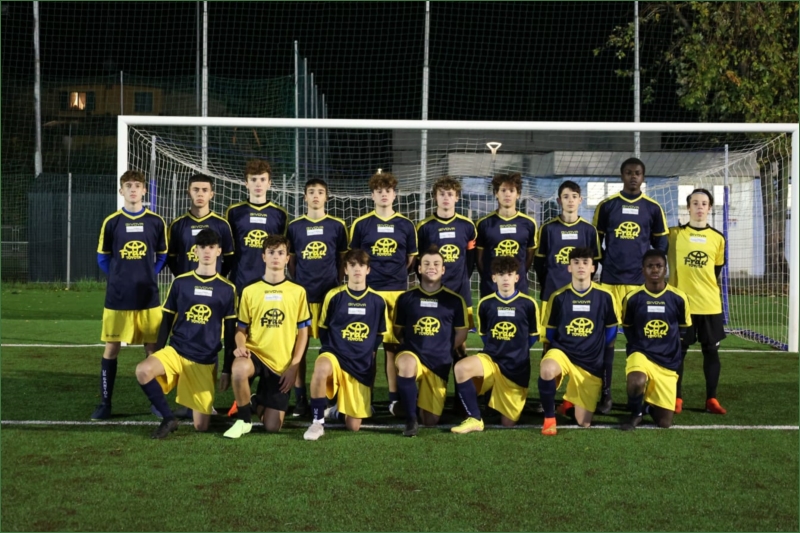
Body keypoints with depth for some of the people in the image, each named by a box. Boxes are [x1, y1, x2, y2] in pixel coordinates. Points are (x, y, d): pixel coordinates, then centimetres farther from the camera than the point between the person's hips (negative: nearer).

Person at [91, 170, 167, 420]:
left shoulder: (156, 222, 1)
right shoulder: (111, 222, 0)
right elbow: (103, 258, 9)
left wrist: (147, 276, 2)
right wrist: (120, 277, 3)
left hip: (148, 297, 0)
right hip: (117, 297, 0)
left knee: (152, 348, 4)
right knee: (111, 347, 3)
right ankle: (105, 403, 12)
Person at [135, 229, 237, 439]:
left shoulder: (227, 289, 2)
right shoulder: (180, 282, 3)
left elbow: (230, 332, 5)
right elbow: (166, 322, 8)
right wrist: (157, 356, 3)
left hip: (205, 361, 0)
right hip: (175, 351, 1)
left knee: (201, 427, -3)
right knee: (143, 371, -33)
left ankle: (203, 405, 34)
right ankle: (169, 419, -12)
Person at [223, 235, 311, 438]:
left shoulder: (298, 292, 3)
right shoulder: (250, 291, 3)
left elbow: (303, 331, 5)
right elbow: (241, 328, 7)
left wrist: (294, 366, -4)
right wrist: (241, 346, -16)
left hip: (282, 364, 0)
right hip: (255, 353, 0)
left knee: (272, 427, -5)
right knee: (239, 369, -39)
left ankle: (260, 402, 32)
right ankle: (243, 420, -12)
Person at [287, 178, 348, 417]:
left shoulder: (337, 226, 5)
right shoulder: (294, 226, 7)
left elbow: (343, 260, 10)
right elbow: (291, 261, 13)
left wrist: (339, 286, 2)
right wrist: (296, 284, 3)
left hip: (330, 293, -1)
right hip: (301, 294, 1)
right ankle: (300, 399, 9)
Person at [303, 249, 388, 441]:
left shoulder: (377, 301, 1)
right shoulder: (334, 296, -3)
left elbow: (380, 334, 13)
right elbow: (323, 328, 9)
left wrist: (368, 353, 4)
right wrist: (330, 350, 0)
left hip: (362, 365, 2)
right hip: (335, 354, -2)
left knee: (353, 426, 1)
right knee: (322, 366, -42)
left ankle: (342, 402, 37)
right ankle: (318, 422, -24)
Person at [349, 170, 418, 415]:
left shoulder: (406, 225, 8)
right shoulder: (361, 224, 4)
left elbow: (411, 258, 15)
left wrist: (395, 274, 6)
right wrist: (367, 275, 3)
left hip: (397, 291, 1)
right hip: (367, 290, -1)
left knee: (393, 344, 1)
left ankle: (394, 398, 7)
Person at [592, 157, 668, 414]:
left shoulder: (653, 208, 6)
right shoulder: (607, 205, 5)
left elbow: (661, 245, 12)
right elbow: (595, 242, 11)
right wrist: (607, 263, 4)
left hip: (641, 281, 0)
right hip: (611, 280, 0)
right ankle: (605, 393, 5)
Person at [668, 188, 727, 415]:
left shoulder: (718, 238, 7)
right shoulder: (674, 234, -2)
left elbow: (717, 271, 16)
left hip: (710, 304, 2)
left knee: (711, 351, 6)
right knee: (678, 351, 2)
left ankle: (711, 399, 15)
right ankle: (677, 398, 12)